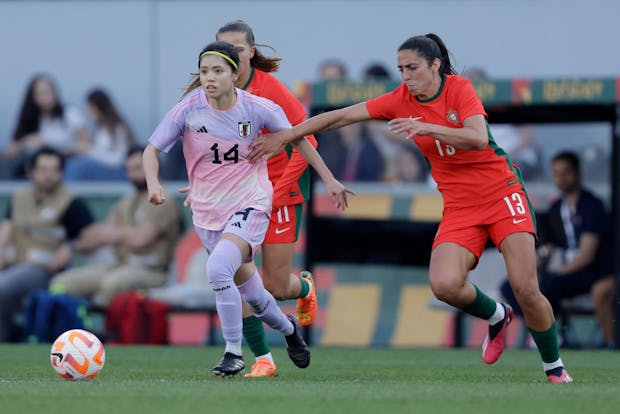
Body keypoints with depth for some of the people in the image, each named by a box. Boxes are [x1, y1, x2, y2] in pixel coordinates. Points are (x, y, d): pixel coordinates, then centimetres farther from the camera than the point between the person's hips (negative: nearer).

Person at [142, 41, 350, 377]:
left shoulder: (259, 109, -12)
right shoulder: (188, 110, -12)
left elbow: (297, 139, 4)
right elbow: (152, 149, -4)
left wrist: (329, 180, 8)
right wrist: (153, 183, -24)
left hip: (250, 204, -3)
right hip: (207, 211, 3)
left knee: (218, 269, -28)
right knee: (251, 293, 11)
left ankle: (234, 354, -13)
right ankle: (288, 328, 44)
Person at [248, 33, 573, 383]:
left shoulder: (459, 88, -9)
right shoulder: (401, 100, 1)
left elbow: (479, 138, -23)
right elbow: (341, 117, 3)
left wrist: (426, 128, -32)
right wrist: (285, 136, 2)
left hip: (501, 193, -3)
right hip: (459, 206, 3)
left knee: (526, 289, -13)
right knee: (444, 284, -23)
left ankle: (554, 367, 10)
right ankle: (496, 316, 9)